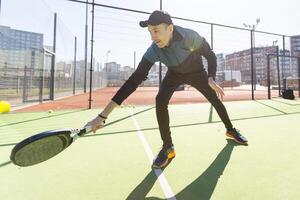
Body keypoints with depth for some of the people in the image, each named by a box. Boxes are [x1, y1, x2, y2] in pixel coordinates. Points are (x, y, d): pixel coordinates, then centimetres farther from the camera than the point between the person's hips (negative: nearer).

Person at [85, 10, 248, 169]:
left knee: (216, 100, 2)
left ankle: (230, 130, 34)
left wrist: (211, 79, -35)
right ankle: (167, 147, -11)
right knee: (160, 101, -24)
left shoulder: (190, 36, -34)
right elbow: (135, 79, -37)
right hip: (175, 74, 0)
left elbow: (210, 55, -15)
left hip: (197, 72, 0)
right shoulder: (154, 50, -31)